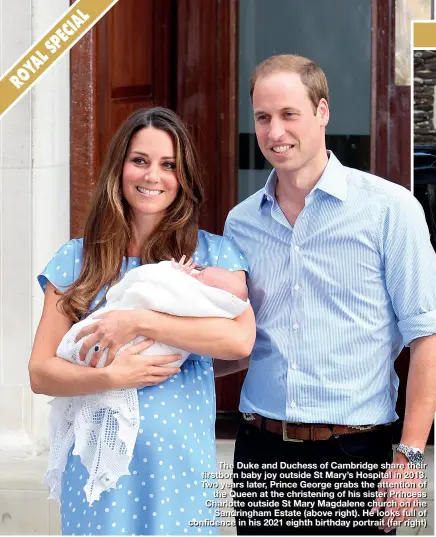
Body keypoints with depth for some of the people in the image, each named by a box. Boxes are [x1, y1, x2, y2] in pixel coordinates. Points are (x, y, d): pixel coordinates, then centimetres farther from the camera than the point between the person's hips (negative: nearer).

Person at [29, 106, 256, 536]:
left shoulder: (212, 253, 1)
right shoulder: (77, 259, 4)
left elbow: (241, 339, -16)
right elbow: (40, 373, 0)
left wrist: (139, 322, -18)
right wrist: (111, 377, -17)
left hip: (181, 460, -1)